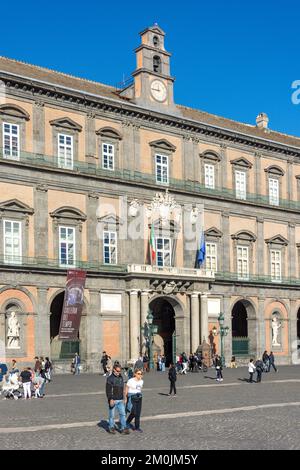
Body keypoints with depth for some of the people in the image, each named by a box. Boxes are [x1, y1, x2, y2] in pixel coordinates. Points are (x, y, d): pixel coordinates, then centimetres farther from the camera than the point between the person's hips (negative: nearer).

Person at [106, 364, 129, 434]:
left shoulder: (121, 378, 12)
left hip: (120, 400, 5)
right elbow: (108, 390, -14)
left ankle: (123, 429, -1)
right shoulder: (110, 378, -8)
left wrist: (124, 398, 21)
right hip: (113, 400, -5)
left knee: (122, 414, -2)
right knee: (112, 415, 5)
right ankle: (111, 428, 19)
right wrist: (110, 399, -22)